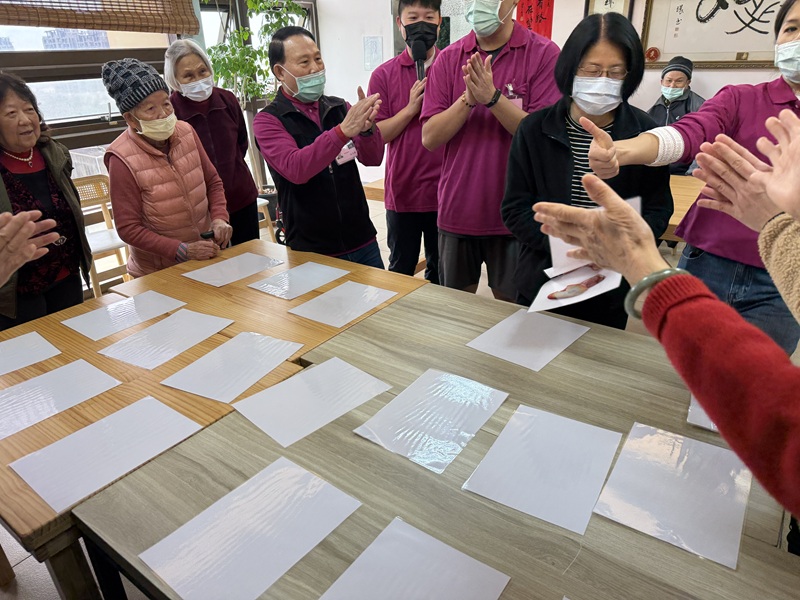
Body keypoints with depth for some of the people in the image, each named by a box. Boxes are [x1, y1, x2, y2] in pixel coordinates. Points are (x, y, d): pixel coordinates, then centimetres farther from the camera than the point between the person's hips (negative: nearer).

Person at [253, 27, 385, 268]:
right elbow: (295, 170, -23)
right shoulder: (268, 120, -5)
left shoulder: (339, 107, 5)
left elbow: (372, 158, -5)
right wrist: (343, 130, -34)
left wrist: (367, 127, -26)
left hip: (362, 242, 4)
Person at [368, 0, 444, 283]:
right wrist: (411, 108, -14)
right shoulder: (384, 75, 0)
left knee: (442, 273, 14)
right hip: (402, 194, 0)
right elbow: (376, 136, -5)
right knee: (400, 272, 14)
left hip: (446, 192, 0)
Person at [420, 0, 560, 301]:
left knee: (512, 308, 14)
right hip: (456, 211, 3)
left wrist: (492, 98, -23)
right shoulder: (448, 58, 3)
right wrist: (468, 99, -18)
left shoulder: (544, 54, -6)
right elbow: (429, 138, -4)